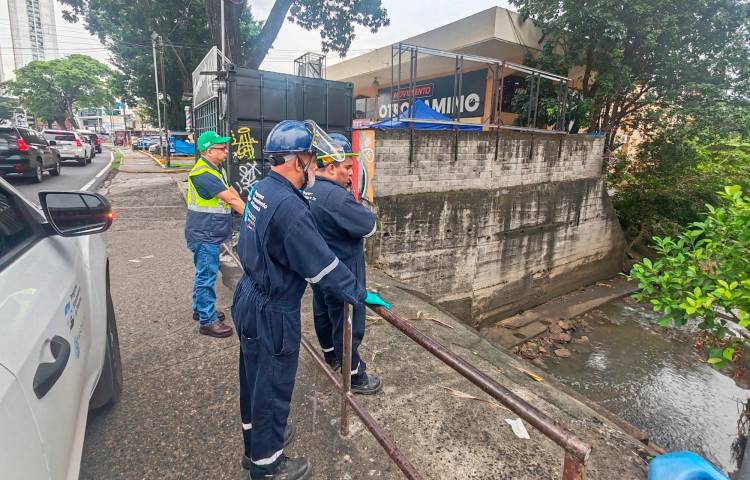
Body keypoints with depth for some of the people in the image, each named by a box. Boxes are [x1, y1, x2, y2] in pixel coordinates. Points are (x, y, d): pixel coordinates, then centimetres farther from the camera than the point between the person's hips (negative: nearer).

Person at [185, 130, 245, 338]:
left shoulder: (216, 169, 11)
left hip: (209, 234, 10)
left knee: (204, 274, 21)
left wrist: (247, 210, -4)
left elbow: (232, 191, 7)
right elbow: (230, 199, -26)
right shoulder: (204, 174, -22)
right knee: (206, 277, -1)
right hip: (204, 235, -10)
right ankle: (207, 321, 9)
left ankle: (200, 309, 37)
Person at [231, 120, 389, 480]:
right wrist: (361, 295, -13)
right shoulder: (289, 207, -29)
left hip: (250, 301, 10)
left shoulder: (261, 190, 2)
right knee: (272, 386, 11)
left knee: (255, 377, 25)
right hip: (272, 314, -10)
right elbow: (323, 265, -26)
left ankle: (256, 443, 49)